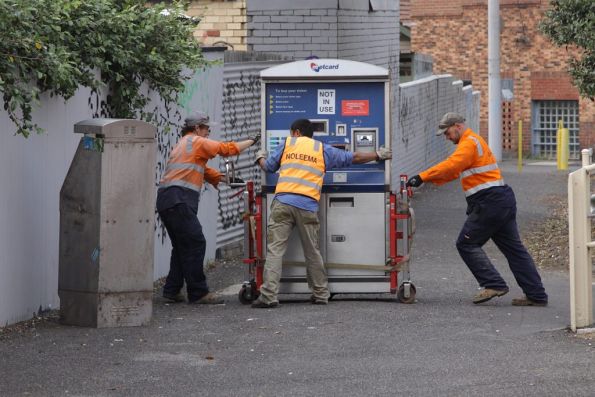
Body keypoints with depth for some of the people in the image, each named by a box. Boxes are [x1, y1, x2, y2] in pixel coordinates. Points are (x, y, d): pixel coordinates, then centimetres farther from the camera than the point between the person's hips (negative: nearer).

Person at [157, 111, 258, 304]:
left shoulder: (183, 144, 28)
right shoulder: (197, 142, -1)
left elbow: (204, 171, 28)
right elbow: (226, 149, 1)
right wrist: (251, 142, 13)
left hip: (166, 201, 10)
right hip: (179, 200, -10)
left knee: (182, 246, 16)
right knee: (195, 244, -9)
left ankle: (172, 290, 16)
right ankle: (198, 292, -9)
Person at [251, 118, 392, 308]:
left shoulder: (287, 144, 15)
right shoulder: (323, 149, 17)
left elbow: (268, 167, 23)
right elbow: (354, 158, 20)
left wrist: (260, 158, 46)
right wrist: (378, 155, 36)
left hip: (283, 202, -1)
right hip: (307, 206, 1)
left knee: (274, 250, -4)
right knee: (312, 252, 14)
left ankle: (269, 296, -13)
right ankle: (320, 294, 21)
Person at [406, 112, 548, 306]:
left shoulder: (469, 143, -8)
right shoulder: (474, 142, 25)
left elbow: (451, 165, -24)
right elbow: (454, 172, 22)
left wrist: (423, 176, -25)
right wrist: (429, 179, 9)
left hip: (489, 201, -10)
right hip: (504, 201, 10)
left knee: (467, 244, -2)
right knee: (514, 248, 9)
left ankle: (494, 284, -9)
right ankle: (537, 295, 7)